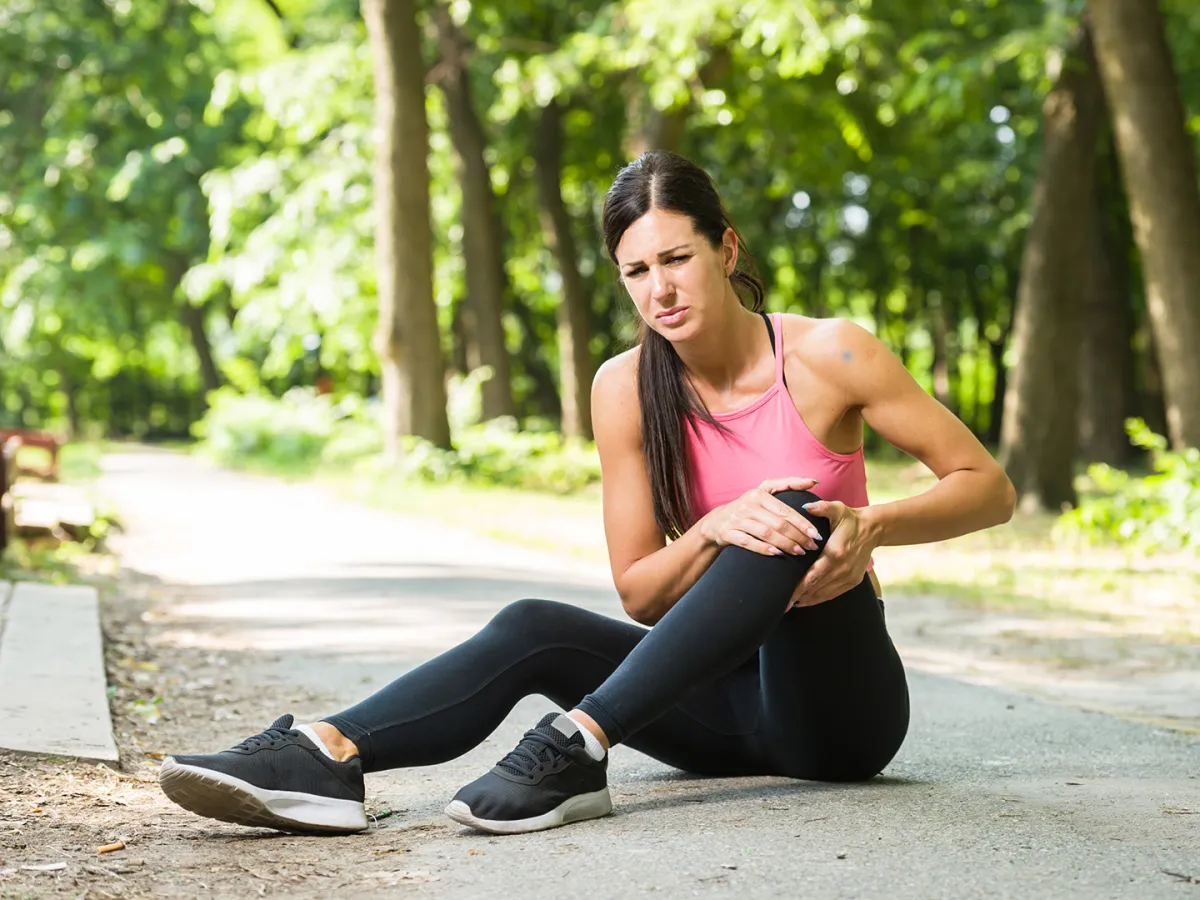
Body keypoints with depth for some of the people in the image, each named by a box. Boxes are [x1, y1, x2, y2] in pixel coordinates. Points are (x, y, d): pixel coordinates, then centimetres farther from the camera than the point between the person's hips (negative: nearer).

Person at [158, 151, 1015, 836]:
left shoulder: (825, 354, -11)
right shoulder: (625, 388, -2)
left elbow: (990, 487, -6)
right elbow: (639, 594, -3)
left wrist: (870, 525, -25)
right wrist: (716, 531, -23)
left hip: (843, 704, -3)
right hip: (735, 701, 3)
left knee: (790, 515, -32)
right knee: (532, 631, -20)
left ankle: (580, 747, -43)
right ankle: (323, 757, -43)